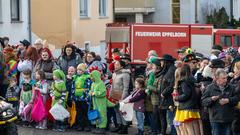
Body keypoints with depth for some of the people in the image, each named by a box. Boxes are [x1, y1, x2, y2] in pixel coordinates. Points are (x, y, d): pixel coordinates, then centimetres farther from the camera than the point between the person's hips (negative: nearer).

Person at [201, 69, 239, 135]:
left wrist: (228, 100, -13)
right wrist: (211, 99, -20)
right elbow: (203, 101, -1)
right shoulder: (210, 88, -1)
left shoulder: (230, 87, 6)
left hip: (228, 119, 3)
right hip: (215, 119, -2)